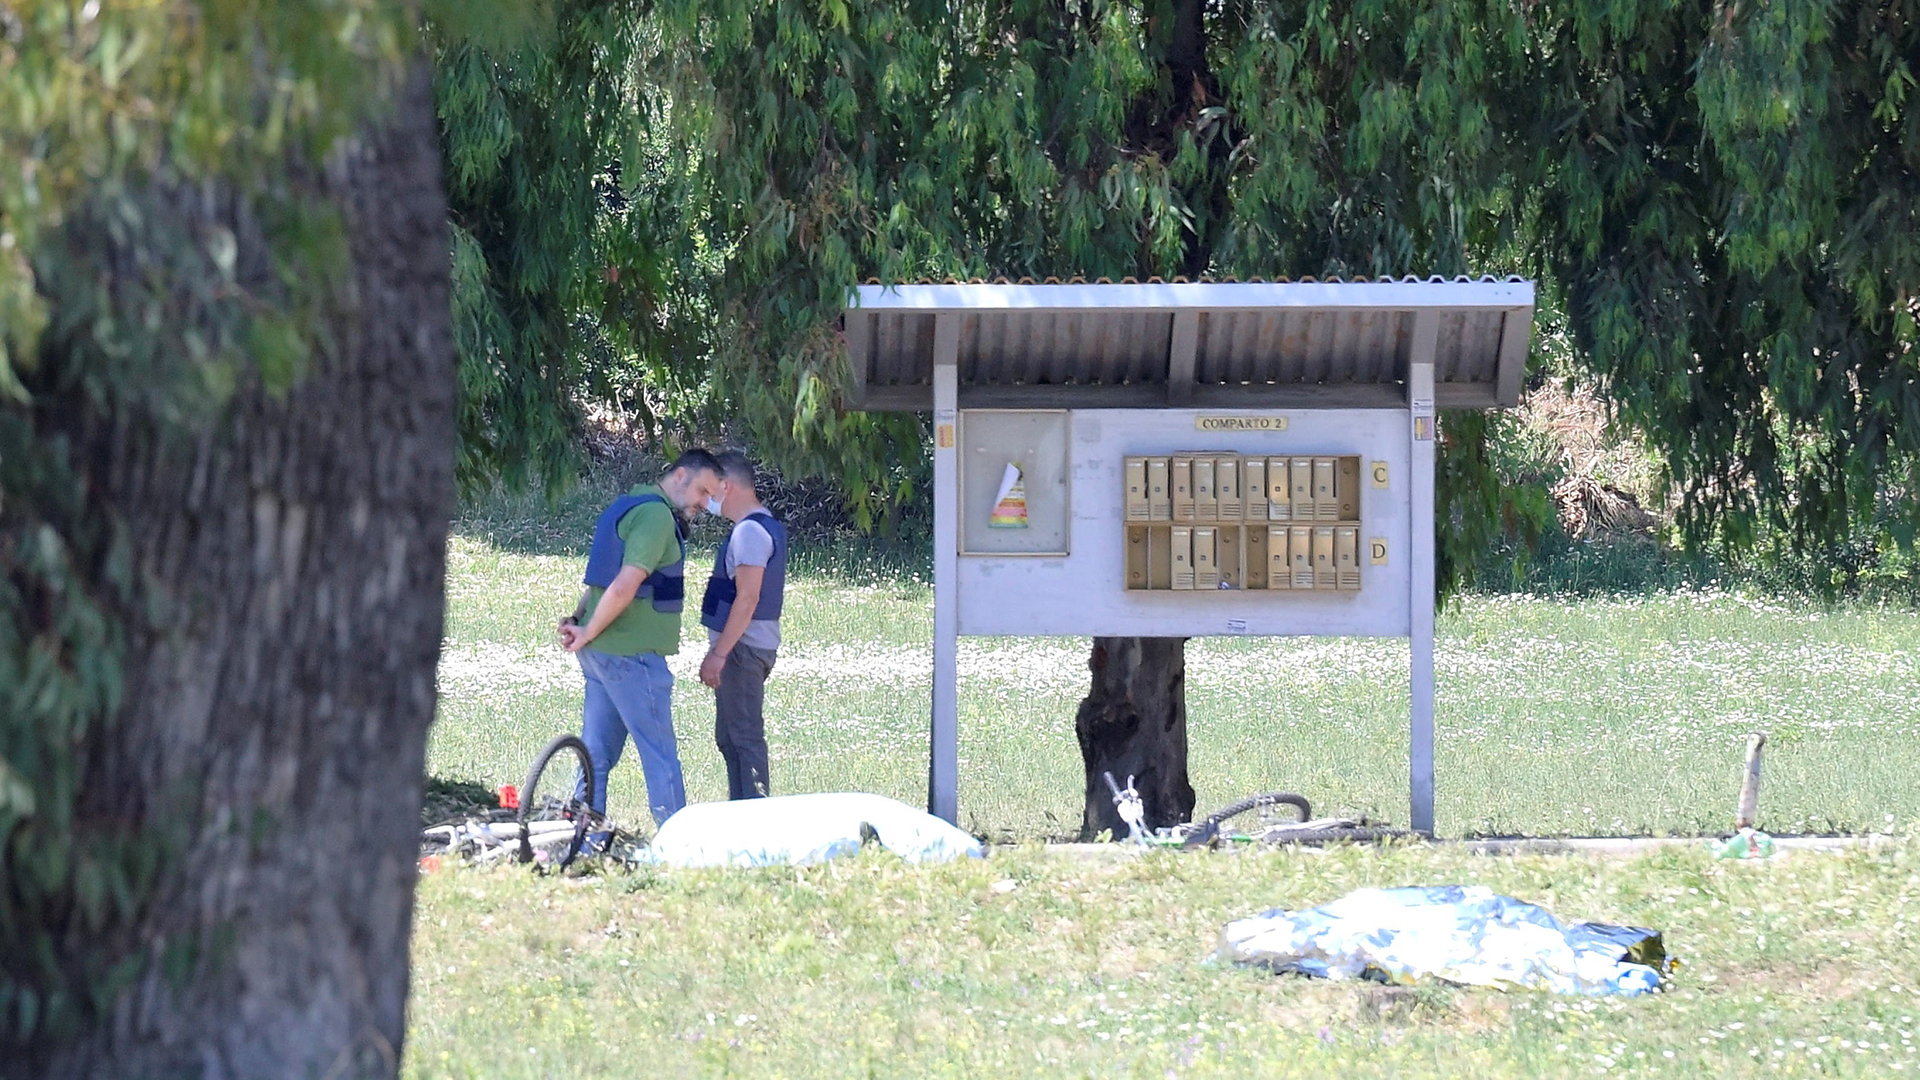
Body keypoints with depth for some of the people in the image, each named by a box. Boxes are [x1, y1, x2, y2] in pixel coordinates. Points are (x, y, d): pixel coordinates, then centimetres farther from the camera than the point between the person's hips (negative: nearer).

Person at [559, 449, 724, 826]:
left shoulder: (626, 507, 18)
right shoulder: (657, 515, -15)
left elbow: (599, 580, 18)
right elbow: (624, 587, -23)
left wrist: (578, 620, 3)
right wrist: (587, 634, -13)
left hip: (600, 653, 9)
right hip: (632, 654, -9)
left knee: (597, 753, 10)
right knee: (660, 755, -3)